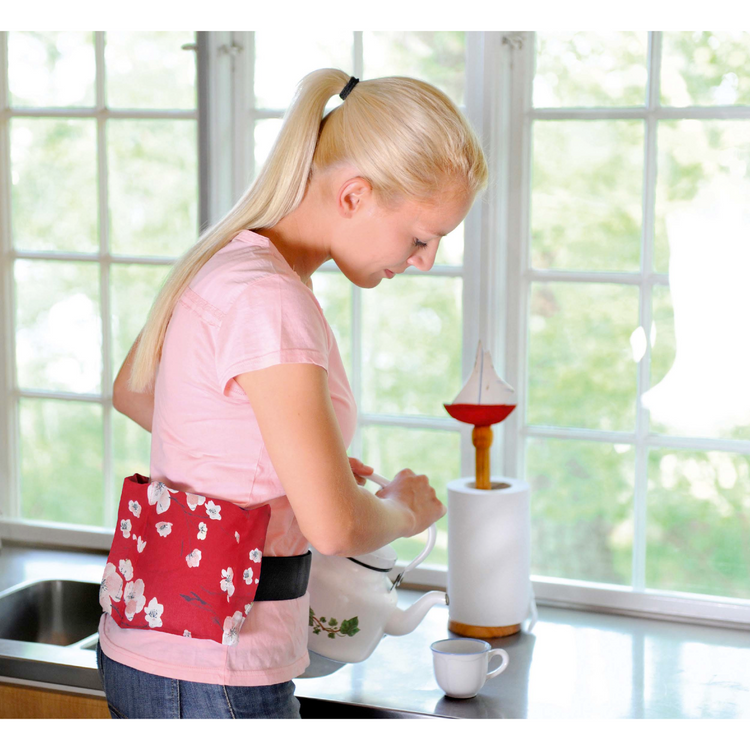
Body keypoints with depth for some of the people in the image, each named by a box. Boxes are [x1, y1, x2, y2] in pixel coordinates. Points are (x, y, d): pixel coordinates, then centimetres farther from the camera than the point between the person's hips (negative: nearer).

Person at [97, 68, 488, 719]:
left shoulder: (228, 260, 5)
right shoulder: (267, 299, -23)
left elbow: (132, 392, 23)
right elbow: (336, 526, -26)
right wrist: (403, 508, -3)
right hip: (211, 678, -9)